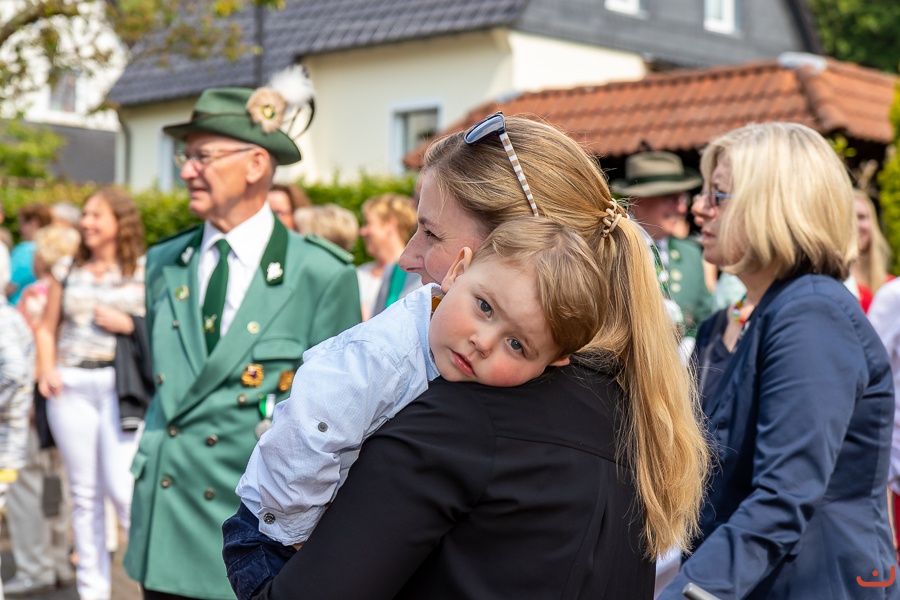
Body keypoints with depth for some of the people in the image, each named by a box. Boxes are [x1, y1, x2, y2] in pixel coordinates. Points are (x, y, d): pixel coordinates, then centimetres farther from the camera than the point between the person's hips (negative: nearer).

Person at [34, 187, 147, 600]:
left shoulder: (146, 272, 5)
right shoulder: (67, 272, 15)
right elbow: (47, 329, 16)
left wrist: (128, 325, -10)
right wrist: (46, 370, 1)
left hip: (123, 384, -3)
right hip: (71, 385, 4)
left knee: (122, 487, -12)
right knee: (84, 492, 6)